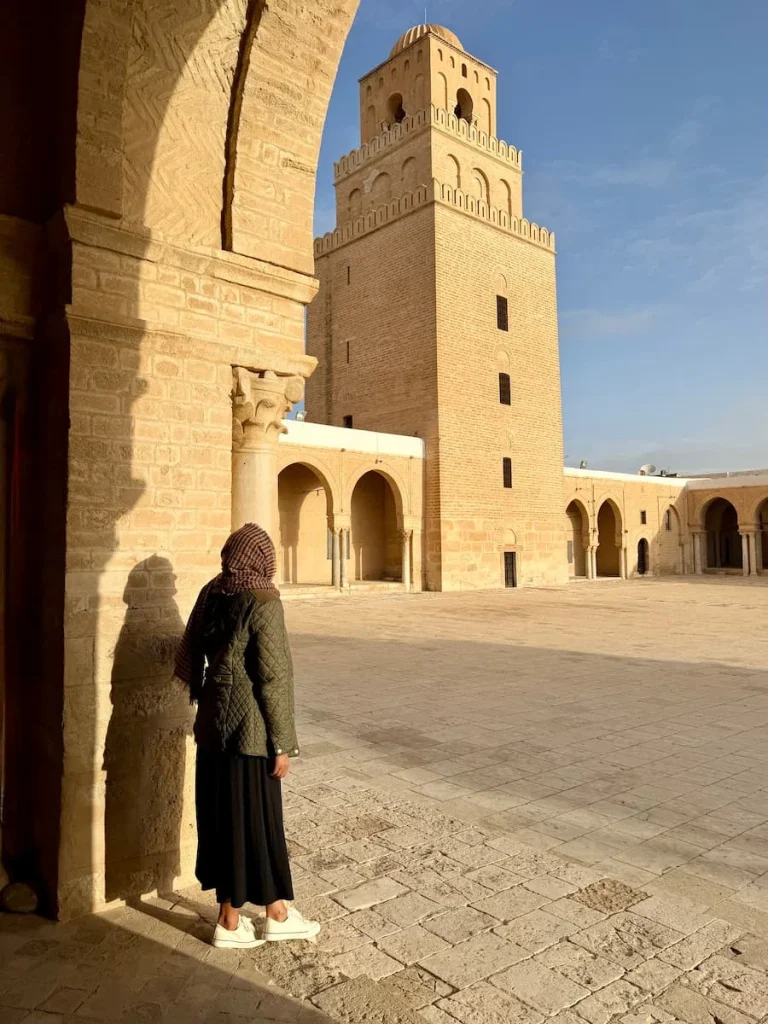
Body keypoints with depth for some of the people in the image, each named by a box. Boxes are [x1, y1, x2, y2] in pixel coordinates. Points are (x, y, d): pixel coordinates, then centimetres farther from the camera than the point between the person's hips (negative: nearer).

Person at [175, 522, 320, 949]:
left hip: (212, 721, 7)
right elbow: (272, 677, -17)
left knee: (219, 813, 16)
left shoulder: (211, 593, 2)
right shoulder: (262, 602, -18)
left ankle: (231, 913, 31)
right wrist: (282, 743, -11)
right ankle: (269, 916, 25)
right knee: (252, 817, 7)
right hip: (249, 726, -7)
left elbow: (190, 656, 8)